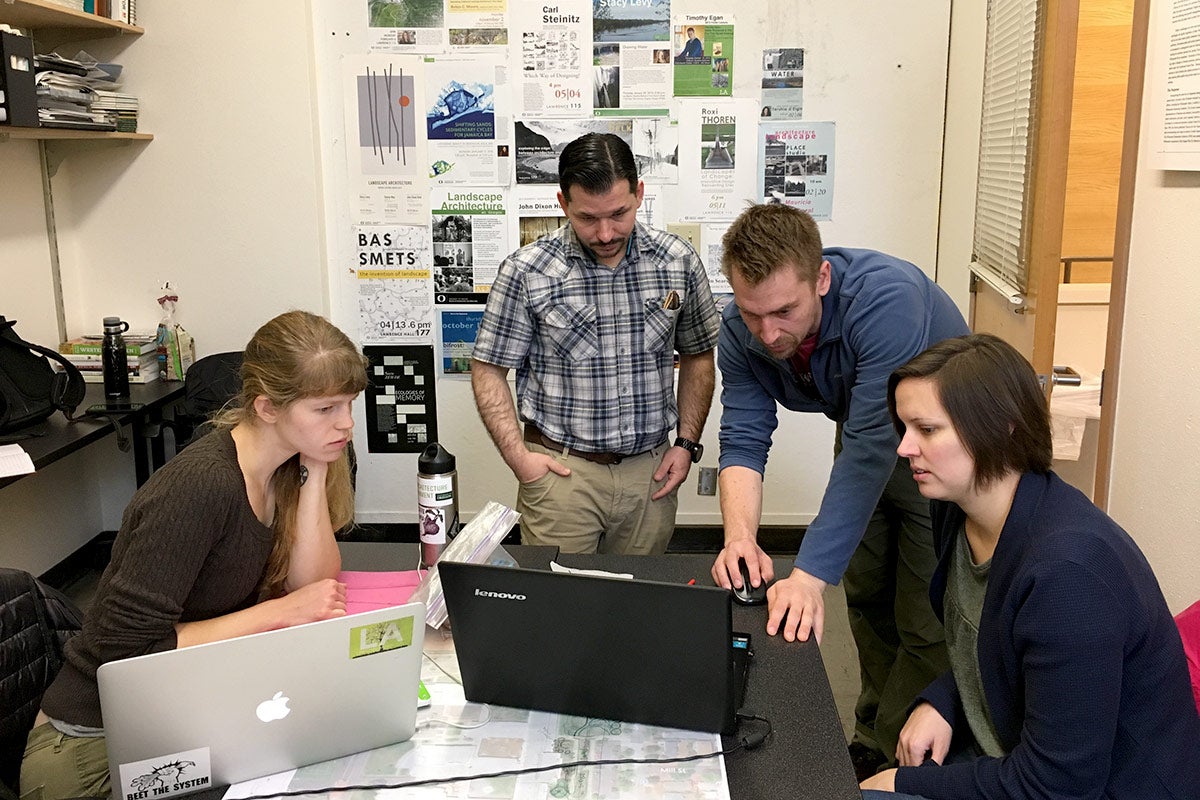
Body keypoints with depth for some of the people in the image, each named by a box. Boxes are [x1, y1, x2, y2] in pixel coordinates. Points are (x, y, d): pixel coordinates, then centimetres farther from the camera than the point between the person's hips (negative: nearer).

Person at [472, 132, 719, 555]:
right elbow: (488, 369, -2)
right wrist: (518, 456, -9)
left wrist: (687, 442, 4)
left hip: (650, 470, 3)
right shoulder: (526, 271, -8)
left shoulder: (680, 262, 0)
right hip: (560, 470, -2)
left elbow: (698, 356, 12)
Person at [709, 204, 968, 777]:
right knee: (866, 600, 16)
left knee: (924, 622, -3)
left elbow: (872, 447, -43)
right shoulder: (741, 331, -20)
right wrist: (740, 535, -40)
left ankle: (893, 758, 17)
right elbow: (743, 441, -21)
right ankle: (871, 736, 36)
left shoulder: (886, 299, -40)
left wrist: (810, 576, -46)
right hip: (864, 434, 6)